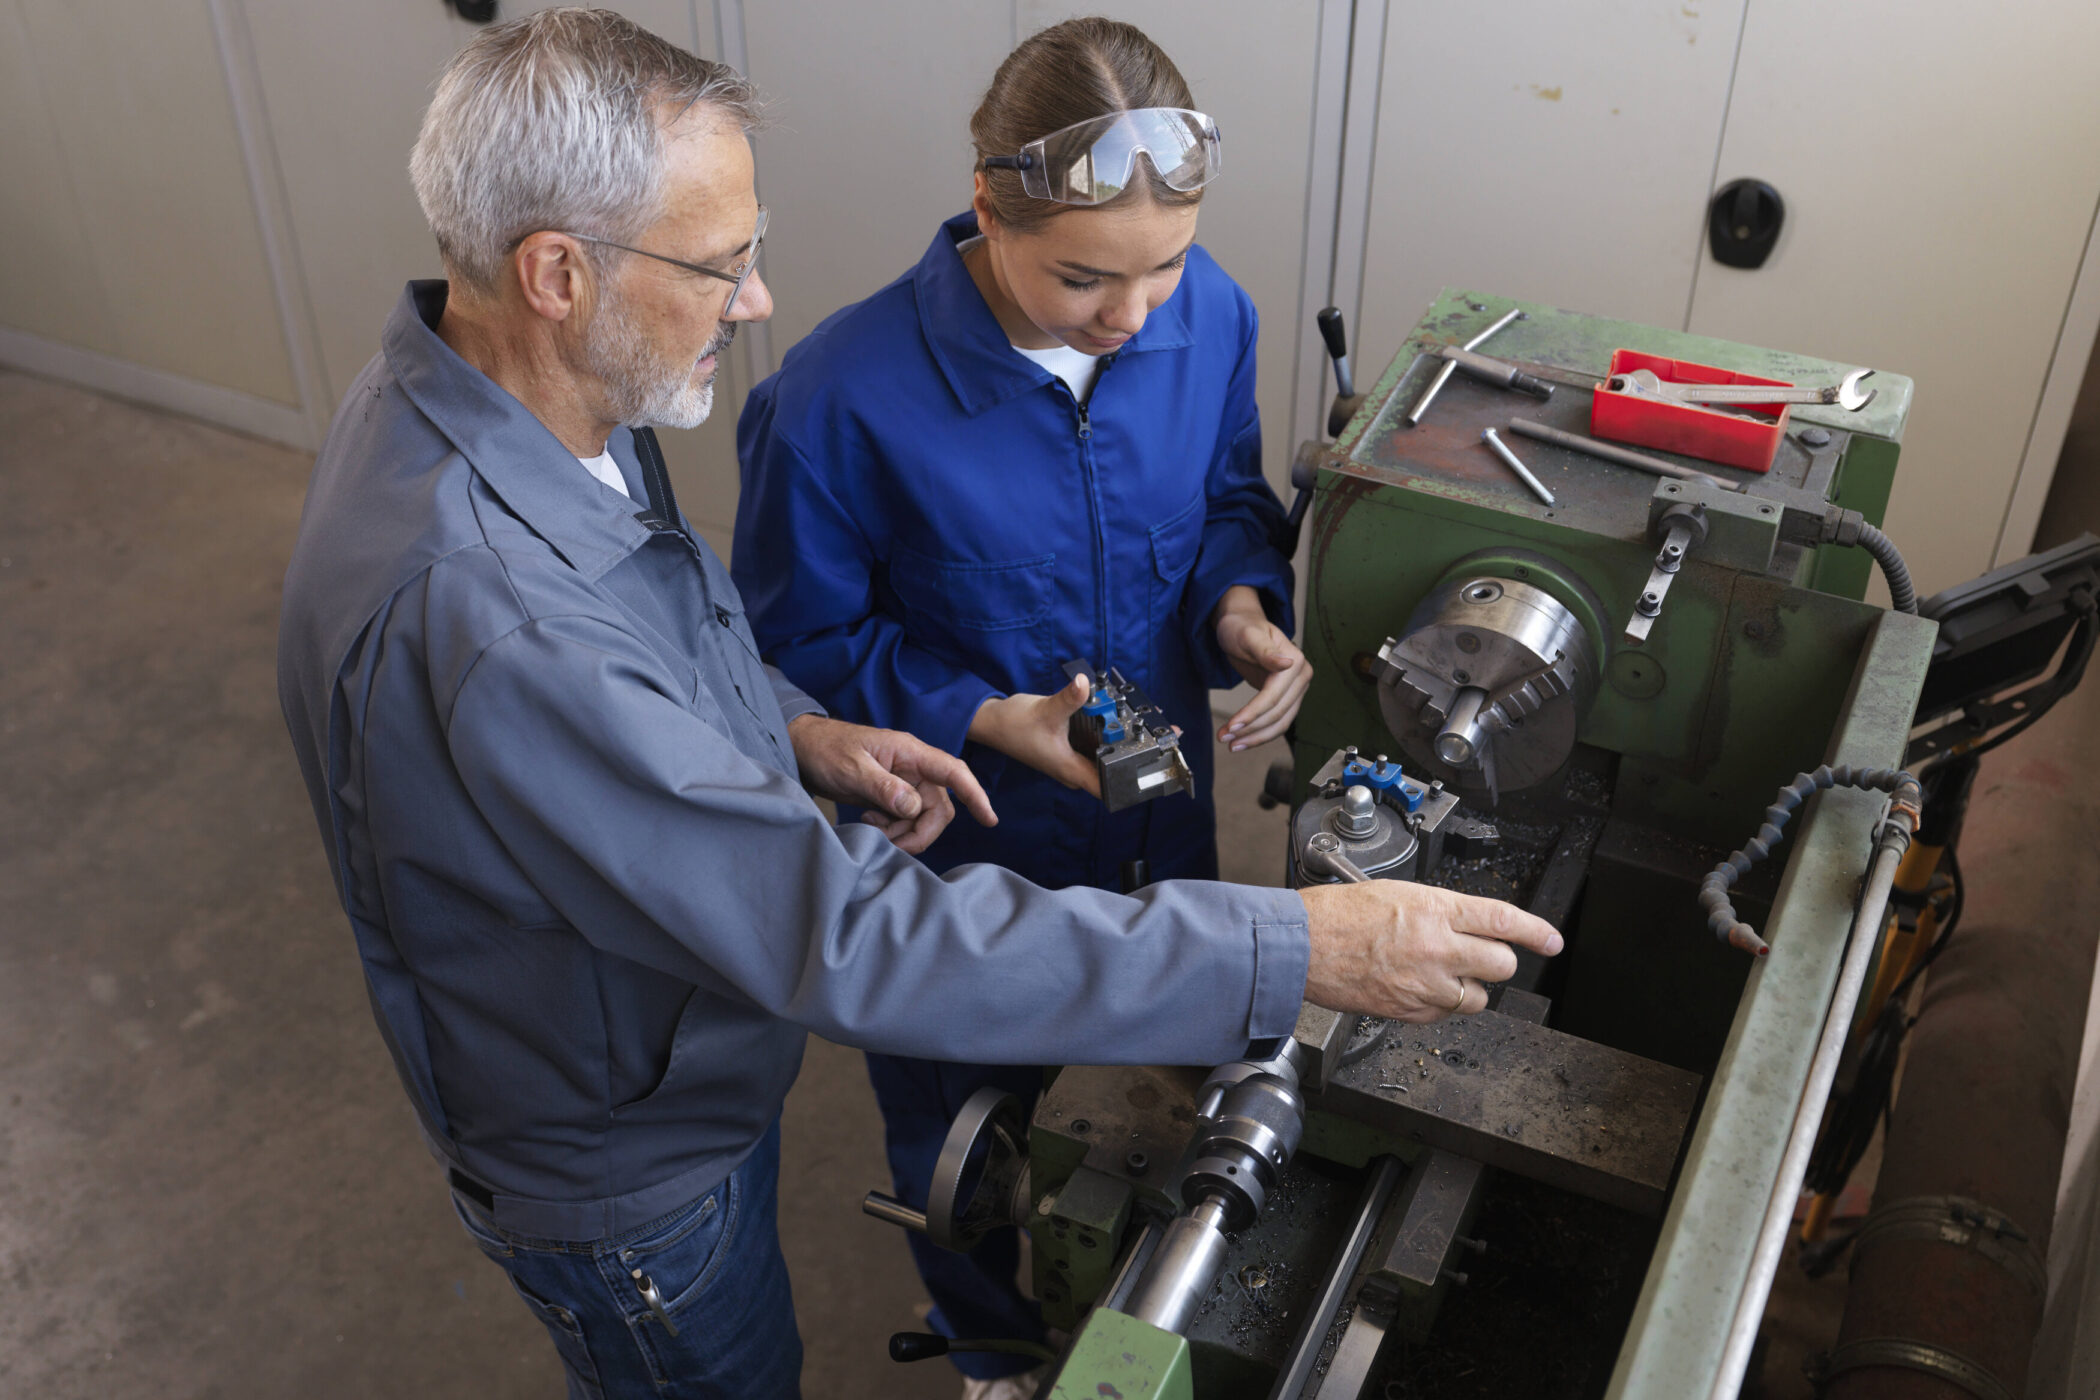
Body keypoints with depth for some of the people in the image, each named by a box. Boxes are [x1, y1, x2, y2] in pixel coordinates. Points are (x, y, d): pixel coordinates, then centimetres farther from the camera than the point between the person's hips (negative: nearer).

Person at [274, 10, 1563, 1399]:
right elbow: (842, 935, -43)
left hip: (688, 1059, 8)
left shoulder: (494, 398, -11)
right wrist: (1296, 949, -41)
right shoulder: (476, 619, -43)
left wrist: (793, 730, -9)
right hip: (623, 1172, -8)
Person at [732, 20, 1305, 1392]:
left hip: (1163, 812, 4)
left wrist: (1242, 599, -19)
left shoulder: (1209, 315, -16)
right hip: (962, 847, -4)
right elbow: (804, 645, -16)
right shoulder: (843, 400, -30)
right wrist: (987, 721, -29)